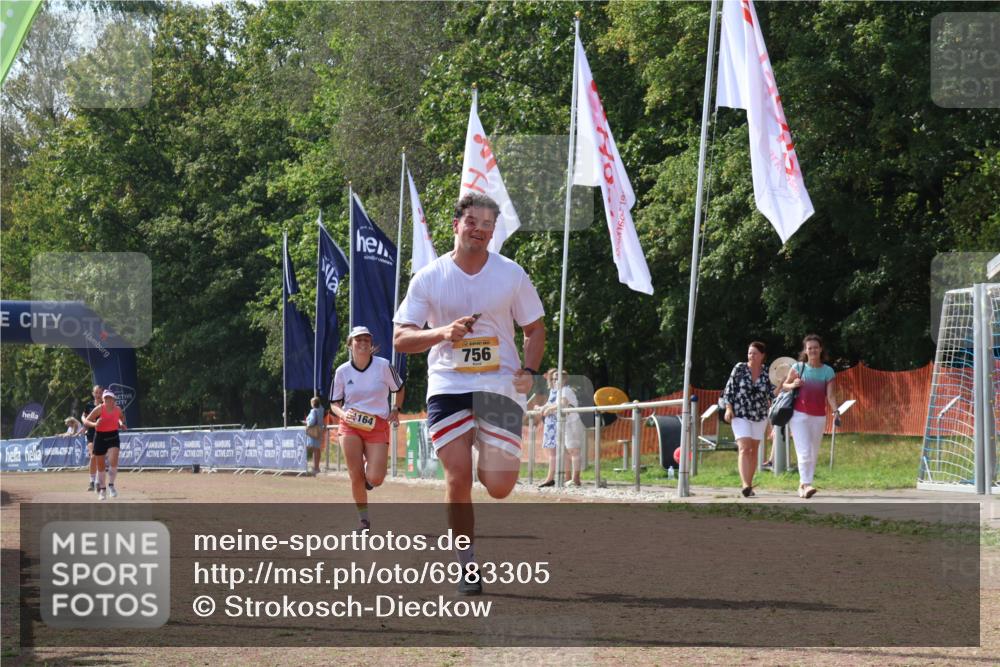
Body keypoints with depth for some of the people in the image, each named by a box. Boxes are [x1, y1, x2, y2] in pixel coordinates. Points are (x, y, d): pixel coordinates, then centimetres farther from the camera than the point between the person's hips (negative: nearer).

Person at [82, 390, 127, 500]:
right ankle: (102, 489, 27)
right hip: (100, 438, -1)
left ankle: (111, 485, -1)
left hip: (113, 437, 1)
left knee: (113, 462, -21)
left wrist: (121, 424, 3)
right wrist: (94, 424, -29)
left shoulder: (118, 409, -1)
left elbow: (122, 417, 23)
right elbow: (86, 421, -11)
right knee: (100, 466, 8)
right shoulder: (99, 409, -12)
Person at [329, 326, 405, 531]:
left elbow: (399, 389, 13)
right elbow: (334, 403, 9)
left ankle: (369, 472, 27)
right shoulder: (342, 371, 1)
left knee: (375, 479, -12)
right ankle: (363, 518, 13)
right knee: (356, 476, -7)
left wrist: (395, 410, 1)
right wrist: (342, 414, -11)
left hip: (378, 425, -1)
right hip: (351, 426, 1)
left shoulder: (383, 366, -4)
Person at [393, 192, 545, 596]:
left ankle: (491, 459, 29)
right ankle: (467, 564, 3)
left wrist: (528, 371, -4)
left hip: (500, 385, 0)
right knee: (458, 477, -13)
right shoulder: (429, 278, 1)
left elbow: (535, 329, 14)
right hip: (447, 386, 0)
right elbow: (400, 339, 0)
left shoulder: (511, 275, 3)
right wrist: (443, 332, -18)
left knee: (499, 485, -10)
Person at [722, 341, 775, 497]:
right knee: (744, 448, -16)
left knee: (754, 450, 9)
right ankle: (745, 485, -28)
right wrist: (728, 408, -8)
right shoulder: (739, 368, -4)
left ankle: (749, 485, 18)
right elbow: (729, 389, -1)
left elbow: (772, 394, 4)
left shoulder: (767, 373, 1)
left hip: (760, 416, 3)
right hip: (740, 415, -3)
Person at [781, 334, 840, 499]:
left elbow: (830, 395, -4)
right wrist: (793, 385, -14)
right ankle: (806, 485, -21)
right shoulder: (798, 368, -1)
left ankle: (802, 485, 15)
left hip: (818, 417, 3)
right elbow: (785, 385, 9)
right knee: (804, 452, -14)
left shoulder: (828, 371, 2)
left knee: (814, 454, 6)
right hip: (799, 415, -3)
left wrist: (835, 412, -20)